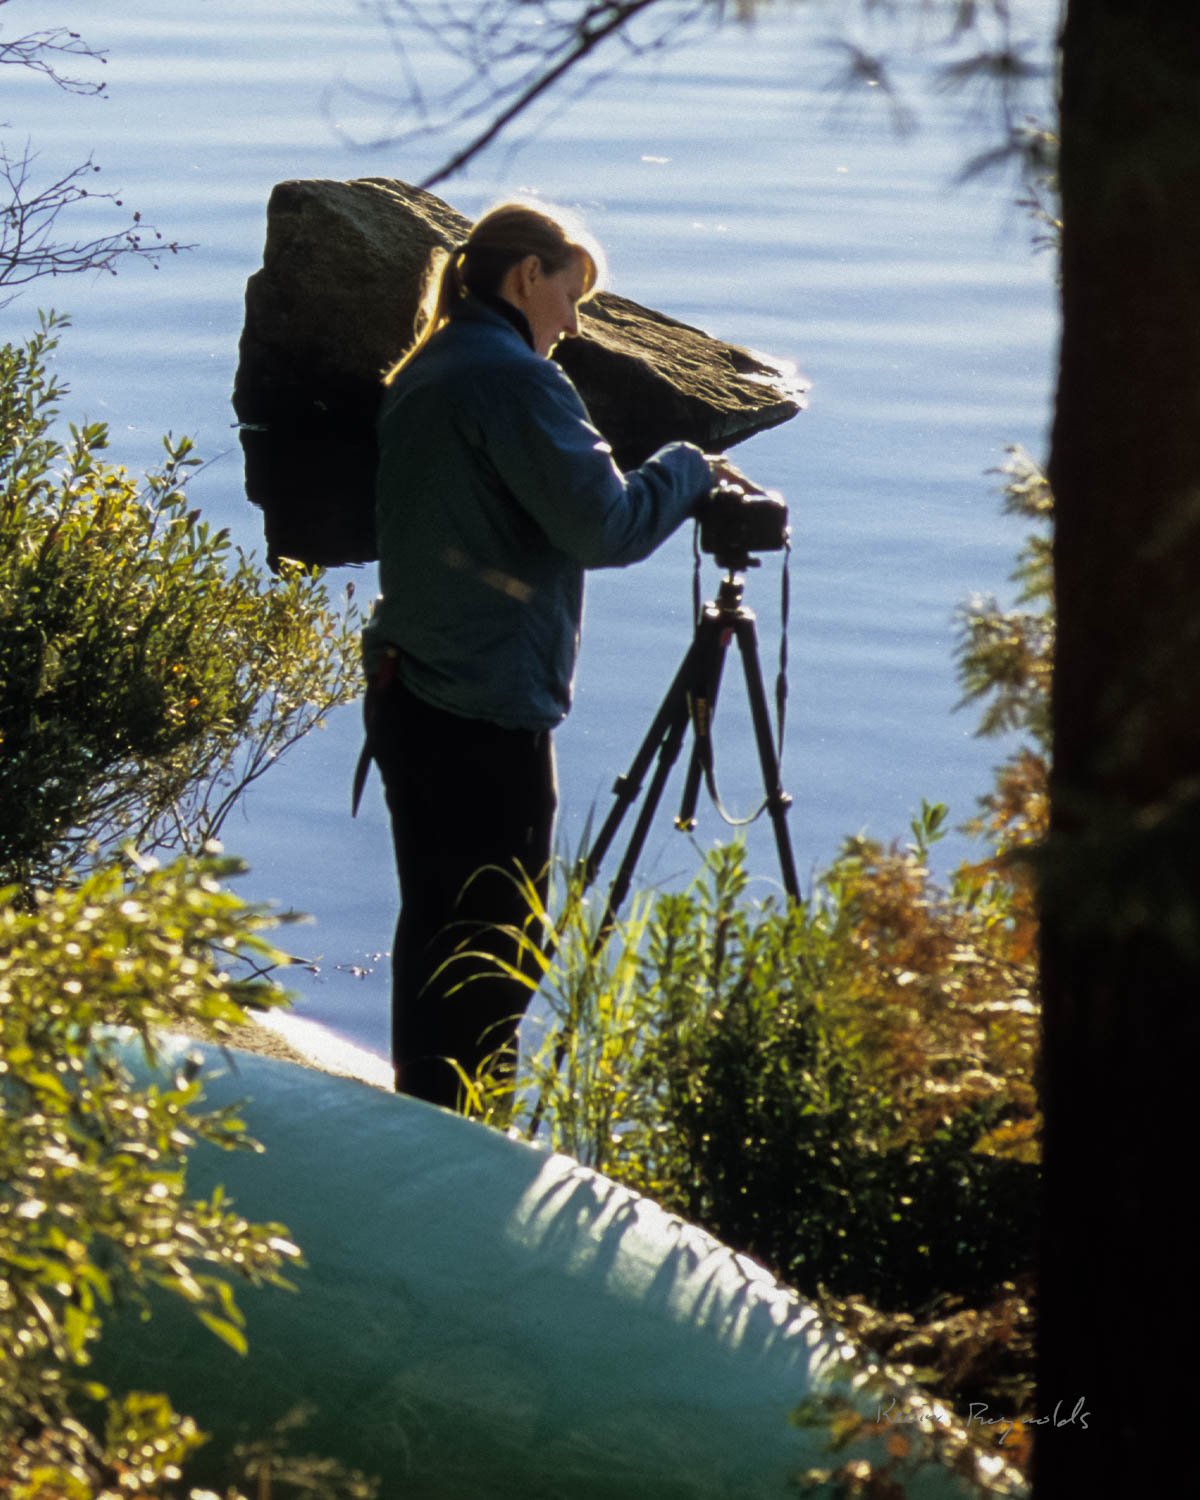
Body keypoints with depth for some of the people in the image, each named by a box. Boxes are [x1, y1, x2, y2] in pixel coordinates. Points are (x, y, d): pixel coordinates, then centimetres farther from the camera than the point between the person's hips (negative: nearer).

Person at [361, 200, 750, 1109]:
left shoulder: (419, 377, 15)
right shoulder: (515, 379, -15)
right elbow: (602, 525, -20)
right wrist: (690, 469, -4)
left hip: (404, 691, 10)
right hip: (489, 712, -10)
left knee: (432, 925, 17)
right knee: (496, 949, -3)